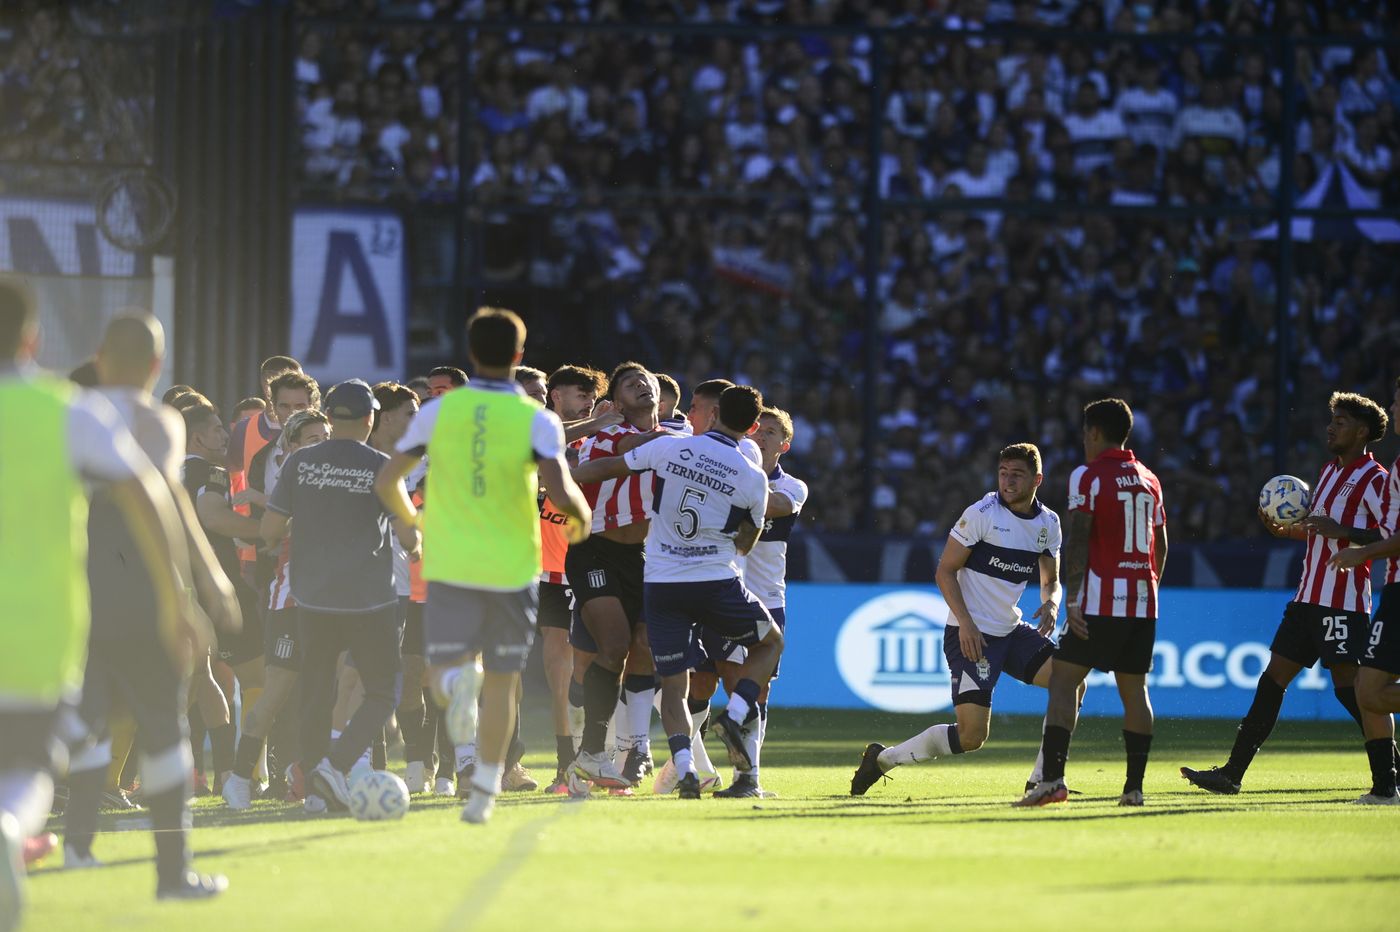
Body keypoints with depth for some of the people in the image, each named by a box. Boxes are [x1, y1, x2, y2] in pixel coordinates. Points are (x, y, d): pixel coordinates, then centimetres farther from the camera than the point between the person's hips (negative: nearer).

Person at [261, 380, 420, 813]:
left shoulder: (299, 464, 1)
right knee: (383, 694, 7)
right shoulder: (381, 467, -6)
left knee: (315, 696, 11)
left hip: (313, 599, 3)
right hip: (370, 599, -3)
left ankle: (315, 787, 8)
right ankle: (336, 764, -13)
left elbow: (269, 530, 1)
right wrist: (415, 545, 16)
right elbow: (408, 535, -7)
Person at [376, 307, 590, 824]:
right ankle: (484, 791, 13)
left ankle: (459, 680, -32)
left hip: (450, 566, 1)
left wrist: (411, 522, 23)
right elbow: (561, 493, -19)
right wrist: (581, 518, 4)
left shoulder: (438, 411, 0)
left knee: (442, 674, 5)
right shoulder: (536, 421, -7)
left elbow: (386, 482, 3)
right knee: (502, 681, 12)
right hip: (513, 566, 0)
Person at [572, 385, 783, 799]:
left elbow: (606, 468, 8)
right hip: (717, 583, -1)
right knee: (770, 644, 22)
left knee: (673, 685, 8)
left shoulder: (668, 448, -3)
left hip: (661, 584, 1)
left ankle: (684, 766, -15)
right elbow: (744, 544, 9)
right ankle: (734, 714, -3)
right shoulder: (753, 478, -4)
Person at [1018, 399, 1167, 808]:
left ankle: (1052, 778, -15)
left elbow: (1078, 540, -11)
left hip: (1100, 602, -6)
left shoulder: (1088, 476, -4)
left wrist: (1072, 598, -14)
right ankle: (1134, 786, 6)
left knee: (1064, 680, -5)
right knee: (1134, 690, 9)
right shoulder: (1149, 480, 16)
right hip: (1143, 603, 6)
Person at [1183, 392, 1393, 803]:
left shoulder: (1374, 479, -10)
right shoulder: (1331, 471, 18)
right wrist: (1285, 530, 12)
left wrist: (1342, 531, -23)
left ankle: (1385, 782, -3)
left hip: (1343, 603, -9)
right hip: (1310, 597, 9)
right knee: (1272, 680, 7)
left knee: (1349, 686, -10)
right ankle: (1232, 773, 9)